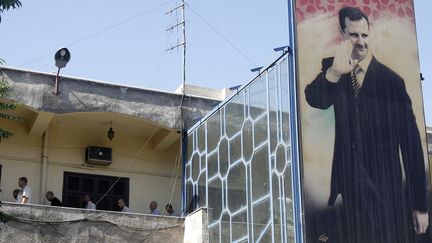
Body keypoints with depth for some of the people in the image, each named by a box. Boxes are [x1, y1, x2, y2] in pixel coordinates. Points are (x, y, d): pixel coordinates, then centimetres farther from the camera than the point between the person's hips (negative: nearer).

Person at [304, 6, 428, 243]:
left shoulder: (391, 81, -6)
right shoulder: (332, 67, 4)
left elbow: (410, 142, -4)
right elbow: (315, 100, -16)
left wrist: (420, 203, -5)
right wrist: (334, 72, -37)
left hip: (386, 187, -2)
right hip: (351, 186, 2)